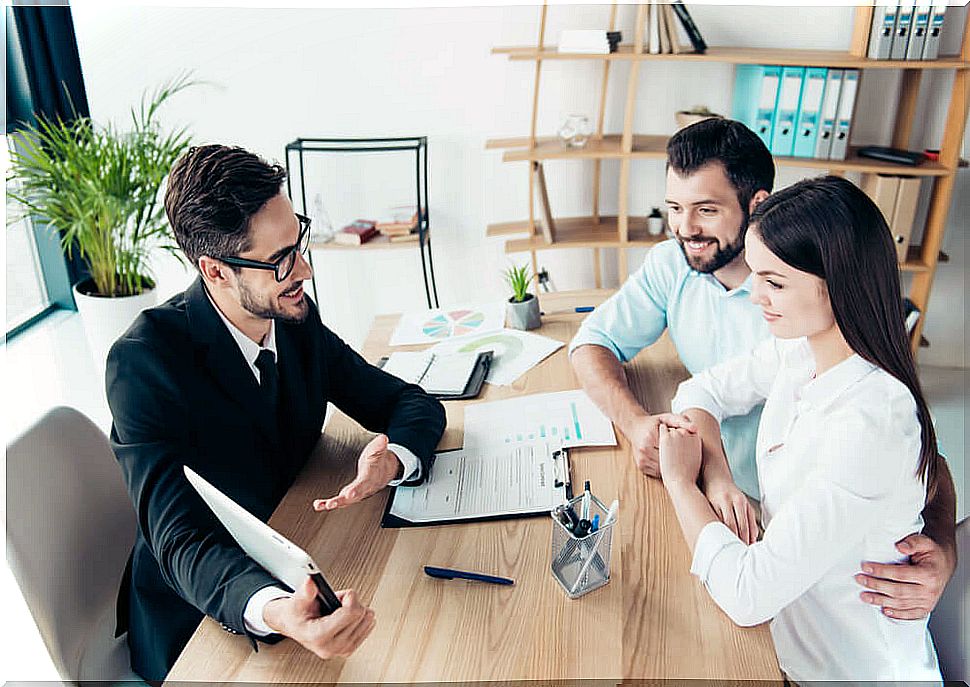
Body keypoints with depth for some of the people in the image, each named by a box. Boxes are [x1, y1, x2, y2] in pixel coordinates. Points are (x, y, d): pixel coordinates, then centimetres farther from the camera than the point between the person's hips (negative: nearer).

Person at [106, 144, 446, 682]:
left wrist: (394, 458, -24)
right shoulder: (144, 361, -22)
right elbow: (181, 541, -27)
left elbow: (411, 402, -1)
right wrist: (275, 612, -47)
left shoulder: (295, 318, -6)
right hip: (198, 619, -5)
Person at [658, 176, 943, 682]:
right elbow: (701, 391, 5)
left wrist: (680, 480, -15)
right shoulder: (798, 349, -8)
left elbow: (746, 596, -31)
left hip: (849, 669, -6)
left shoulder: (871, 425, -32)